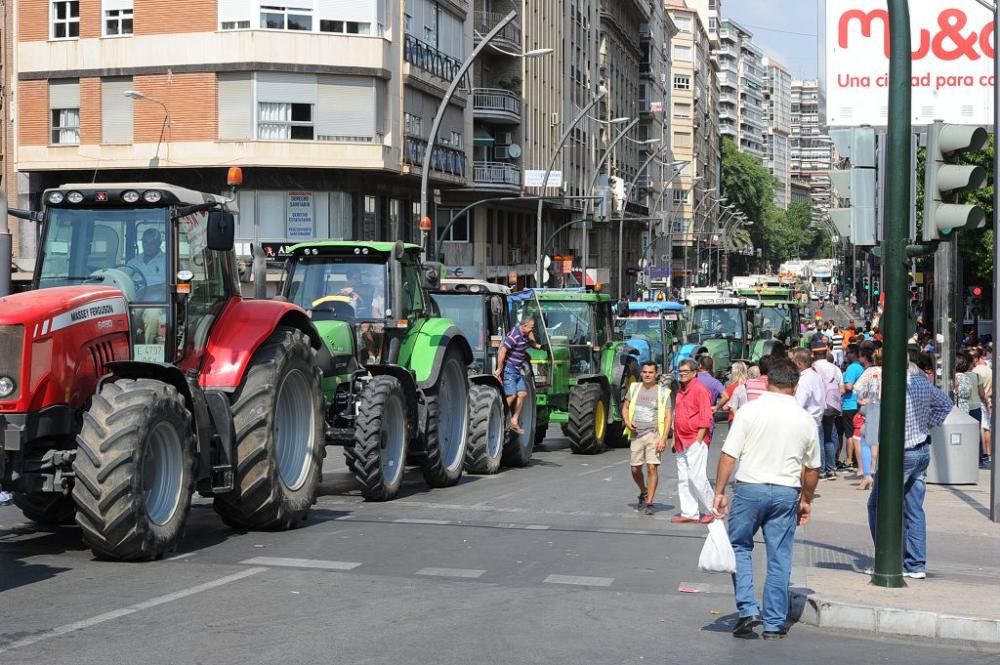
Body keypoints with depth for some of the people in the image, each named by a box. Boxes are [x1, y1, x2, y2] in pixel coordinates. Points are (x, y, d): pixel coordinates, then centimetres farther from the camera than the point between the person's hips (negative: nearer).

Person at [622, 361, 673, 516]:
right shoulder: (634, 388, 9)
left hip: (654, 435, -4)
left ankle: (649, 503, -6)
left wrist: (663, 439, -14)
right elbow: (625, 408, 18)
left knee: (652, 467, -12)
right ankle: (643, 493, 35)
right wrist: (627, 422, -1)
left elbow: (668, 417, -5)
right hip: (636, 435, 4)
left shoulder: (663, 392, -2)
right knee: (635, 469, 8)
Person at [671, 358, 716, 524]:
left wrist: (698, 439, -17)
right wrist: (675, 440, 17)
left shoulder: (700, 390, -10)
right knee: (683, 479, 8)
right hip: (681, 442, 9)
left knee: (697, 477, -9)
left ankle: (709, 510, 4)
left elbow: (705, 418, -14)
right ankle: (689, 513, 12)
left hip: (695, 441, -9)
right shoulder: (681, 391, 16)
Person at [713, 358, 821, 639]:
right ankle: (774, 624, 12)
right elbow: (812, 468, 12)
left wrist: (719, 492, -2)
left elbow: (729, 455, -8)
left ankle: (748, 609, 1)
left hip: (750, 488, -2)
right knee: (780, 559, 8)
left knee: (739, 547, 14)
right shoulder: (806, 420, 5)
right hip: (786, 493, 2)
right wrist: (806, 500, 25)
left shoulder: (750, 411, -5)